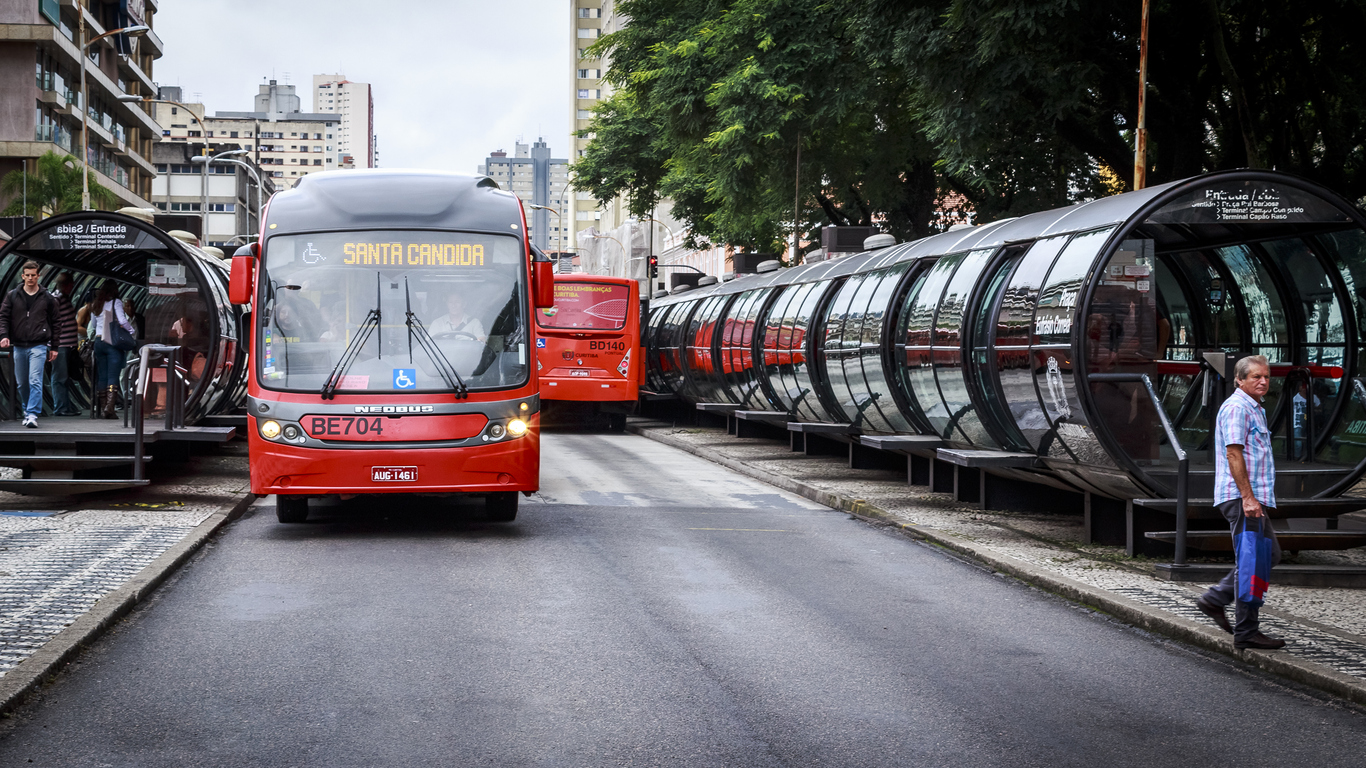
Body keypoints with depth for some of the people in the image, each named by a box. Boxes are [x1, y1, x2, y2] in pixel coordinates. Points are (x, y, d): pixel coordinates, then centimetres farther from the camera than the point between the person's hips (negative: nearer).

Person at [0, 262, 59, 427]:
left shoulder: (47, 298, 5)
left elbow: (54, 323, 9)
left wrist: (54, 347, 7)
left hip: (38, 346, -3)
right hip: (19, 346, 3)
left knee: (35, 381, -15)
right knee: (21, 383, 10)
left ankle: (33, 414, -17)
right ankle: (27, 411, 26)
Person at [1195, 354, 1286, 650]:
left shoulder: (1255, 409, 21)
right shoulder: (1237, 407, -12)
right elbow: (1233, 454, -20)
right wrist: (1248, 497, -25)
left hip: (1253, 499, 10)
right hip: (1241, 497, -10)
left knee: (1270, 554, 15)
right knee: (1251, 562, -8)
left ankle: (1215, 599, 17)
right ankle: (1246, 632, -4)